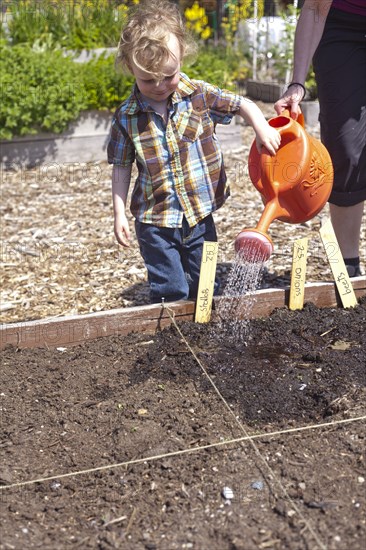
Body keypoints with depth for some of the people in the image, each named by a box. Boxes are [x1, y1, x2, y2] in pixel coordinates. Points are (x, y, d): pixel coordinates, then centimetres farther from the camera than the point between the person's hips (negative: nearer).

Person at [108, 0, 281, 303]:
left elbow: (243, 105, 8)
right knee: (169, 295, 2)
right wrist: (119, 213, -1)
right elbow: (121, 167, 2)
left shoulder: (200, 95, -4)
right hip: (155, 221, -1)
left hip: (200, 215, 2)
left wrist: (263, 128, -10)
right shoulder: (126, 117, -6)